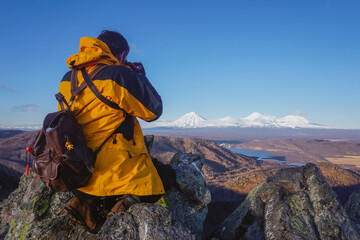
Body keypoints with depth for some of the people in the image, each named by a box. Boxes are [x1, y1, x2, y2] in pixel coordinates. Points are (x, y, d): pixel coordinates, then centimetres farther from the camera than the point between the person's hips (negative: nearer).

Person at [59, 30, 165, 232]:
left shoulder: (68, 78, 7)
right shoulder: (118, 74, -15)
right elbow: (153, 111, -6)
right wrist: (140, 76, 6)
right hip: (119, 169, -7)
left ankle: (83, 202, 11)